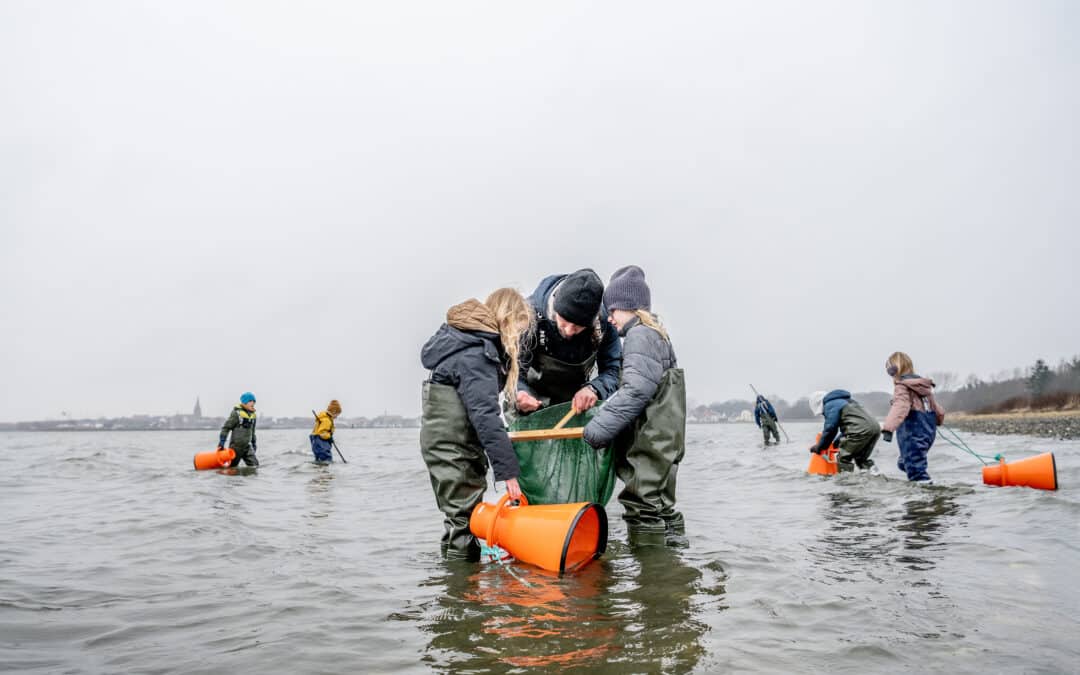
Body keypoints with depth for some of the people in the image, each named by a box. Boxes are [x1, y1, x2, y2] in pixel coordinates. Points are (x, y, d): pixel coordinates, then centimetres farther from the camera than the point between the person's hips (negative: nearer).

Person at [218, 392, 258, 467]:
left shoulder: (253, 415, 7)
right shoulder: (236, 413, -13)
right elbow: (225, 428, -11)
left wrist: (253, 443, 22)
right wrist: (221, 443, -15)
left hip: (247, 446, 5)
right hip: (236, 446, -5)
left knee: (254, 465, -8)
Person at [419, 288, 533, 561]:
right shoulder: (475, 355, -23)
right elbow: (485, 415, -28)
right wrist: (508, 471, -28)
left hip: (459, 441, 10)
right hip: (450, 445, -10)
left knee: (463, 513, 14)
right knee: (462, 515, -5)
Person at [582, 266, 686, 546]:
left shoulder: (639, 335, -11)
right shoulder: (656, 335, 21)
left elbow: (636, 389, -23)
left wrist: (600, 426, -22)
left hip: (648, 446, -10)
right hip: (661, 443, 11)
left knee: (645, 511, -8)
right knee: (661, 508, 17)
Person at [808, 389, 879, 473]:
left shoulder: (830, 405, 1)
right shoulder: (846, 400, 30)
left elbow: (830, 429, -2)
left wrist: (819, 447, 8)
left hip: (860, 431, -9)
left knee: (843, 458, 0)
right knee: (861, 458, 24)